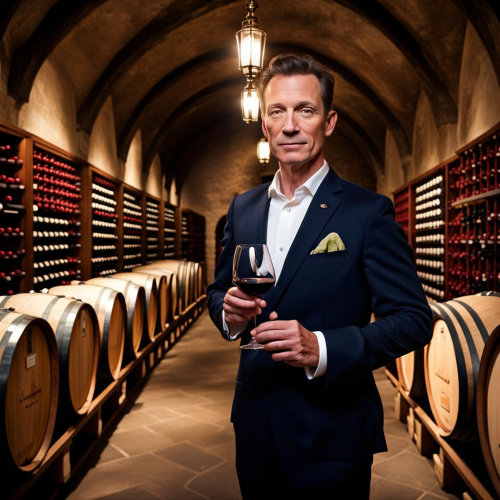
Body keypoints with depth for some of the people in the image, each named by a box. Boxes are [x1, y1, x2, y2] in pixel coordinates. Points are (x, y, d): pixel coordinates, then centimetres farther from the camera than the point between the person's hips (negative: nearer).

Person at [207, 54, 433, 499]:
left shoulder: (368, 212, -12)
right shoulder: (243, 207, 4)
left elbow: (413, 319, -13)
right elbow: (218, 289, 13)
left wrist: (322, 349, -26)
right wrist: (228, 313, -10)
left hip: (331, 433, -4)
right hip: (254, 426, 5)